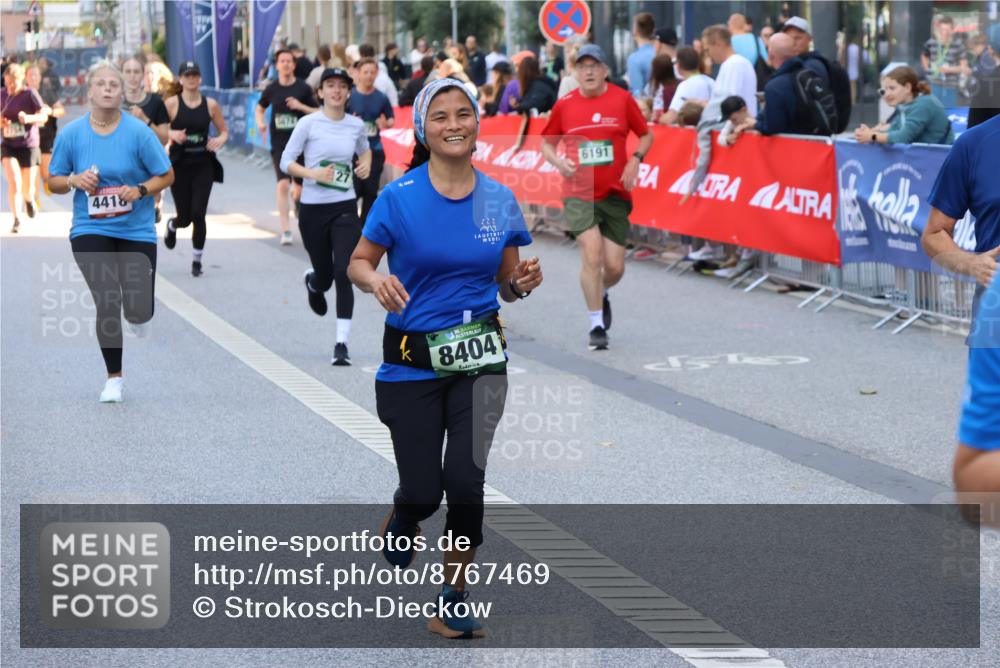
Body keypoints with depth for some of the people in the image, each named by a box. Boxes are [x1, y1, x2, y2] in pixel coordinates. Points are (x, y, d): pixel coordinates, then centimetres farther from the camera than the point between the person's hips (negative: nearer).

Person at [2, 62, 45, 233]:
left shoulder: (30, 94, -9)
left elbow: (43, 116, -8)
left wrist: (29, 118, -27)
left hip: (28, 145, -2)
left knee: (27, 188, 5)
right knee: (14, 181, -17)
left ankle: (29, 199, 42)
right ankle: (17, 220, -9)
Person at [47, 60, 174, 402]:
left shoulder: (139, 131, -7)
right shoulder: (71, 133, -2)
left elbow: (166, 176, -1)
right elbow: (53, 181, 7)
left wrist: (140, 190, -19)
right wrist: (75, 180, -14)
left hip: (136, 230, 0)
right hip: (90, 231, 0)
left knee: (139, 312, -4)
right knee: (107, 304, -10)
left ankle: (136, 314, 37)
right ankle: (113, 378, 7)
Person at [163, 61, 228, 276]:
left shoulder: (211, 105, 2)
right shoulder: (172, 103, -4)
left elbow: (224, 131, 11)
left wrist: (220, 140, -11)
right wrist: (172, 134, -23)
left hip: (203, 164, 1)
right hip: (180, 164, -1)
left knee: (198, 214, -8)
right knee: (185, 217, 5)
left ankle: (197, 260, 8)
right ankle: (172, 226, 44)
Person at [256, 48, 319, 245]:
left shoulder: (303, 88, -2)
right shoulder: (271, 89, 2)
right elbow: (259, 109, 18)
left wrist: (301, 106, -16)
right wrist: (260, 123, -2)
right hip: (279, 144, 0)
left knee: (299, 188, 7)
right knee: (283, 184, -14)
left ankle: (296, 193, 47)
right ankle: (285, 230, -10)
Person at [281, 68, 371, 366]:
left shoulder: (356, 125, 4)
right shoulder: (309, 123, -6)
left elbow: (365, 149, 25)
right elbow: (286, 161, -4)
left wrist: (366, 164, 3)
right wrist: (313, 174, -19)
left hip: (345, 208, 1)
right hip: (313, 208, -1)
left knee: (344, 274, -13)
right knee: (325, 276, 10)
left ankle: (342, 344, -10)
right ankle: (312, 281, 51)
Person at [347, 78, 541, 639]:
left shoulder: (500, 201, 1)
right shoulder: (400, 198, -8)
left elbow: (506, 285, 10)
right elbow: (358, 263, 0)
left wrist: (524, 282, -12)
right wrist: (378, 282, -22)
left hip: (480, 359, 1)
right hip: (412, 361, -1)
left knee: (466, 479, -14)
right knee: (424, 491, 0)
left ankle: (454, 601, 5)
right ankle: (402, 521, 40)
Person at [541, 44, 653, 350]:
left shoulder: (622, 99, -1)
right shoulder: (564, 105, 0)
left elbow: (646, 135, 10)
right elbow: (547, 143, 12)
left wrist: (635, 160, -8)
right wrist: (559, 162, -9)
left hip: (615, 193, 1)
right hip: (579, 193, -1)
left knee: (615, 267, 2)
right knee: (592, 253, -18)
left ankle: (601, 295, 39)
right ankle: (596, 325, -8)